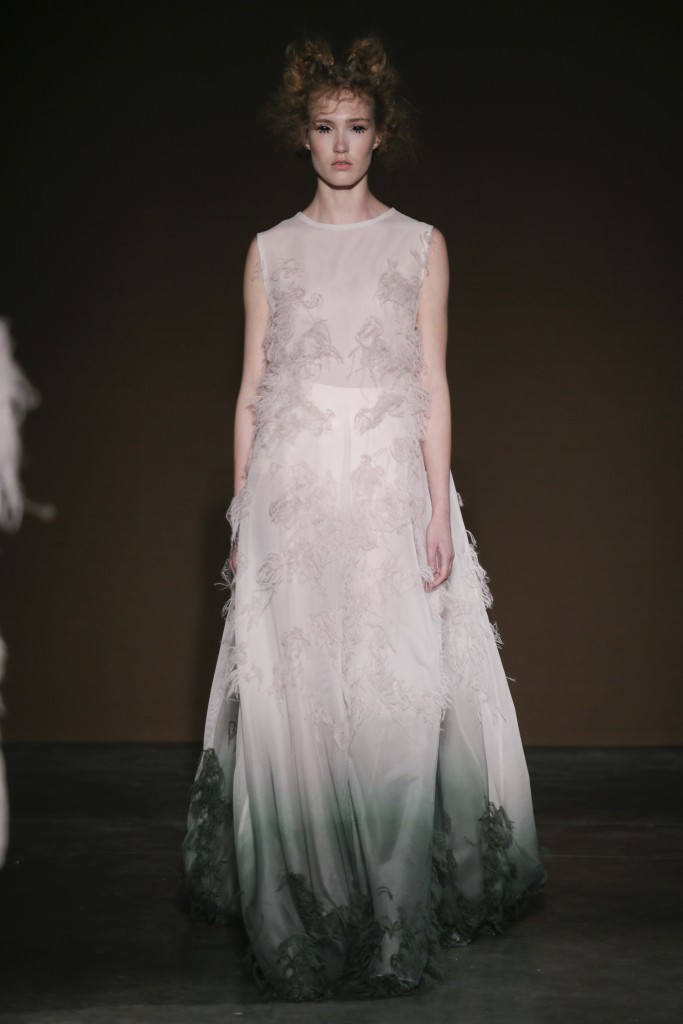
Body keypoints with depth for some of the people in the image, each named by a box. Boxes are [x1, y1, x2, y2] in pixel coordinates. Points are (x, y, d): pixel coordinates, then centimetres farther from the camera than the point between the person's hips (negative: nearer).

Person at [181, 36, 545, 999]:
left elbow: (433, 386, 5)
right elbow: (252, 389, 10)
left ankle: (397, 922, 8)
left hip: (392, 492, -1)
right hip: (292, 494, 1)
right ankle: (303, 924, 11)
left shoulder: (420, 245, 8)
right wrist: (241, 514, 6)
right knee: (294, 698, -1)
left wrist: (439, 510, -3)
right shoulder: (271, 251, 10)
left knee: (397, 697, -4)